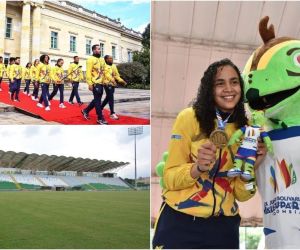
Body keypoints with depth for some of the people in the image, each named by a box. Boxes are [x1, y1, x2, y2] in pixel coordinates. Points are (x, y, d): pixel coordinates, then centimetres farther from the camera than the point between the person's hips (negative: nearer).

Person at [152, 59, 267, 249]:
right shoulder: (189, 118, -11)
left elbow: (241, 195, 0)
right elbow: (170, 178, -9)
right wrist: (197, 168, -27)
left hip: (224, 227, 4)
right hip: (180, 223, -3)